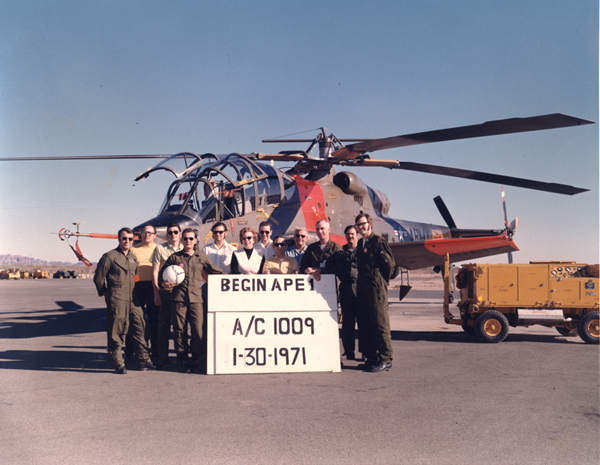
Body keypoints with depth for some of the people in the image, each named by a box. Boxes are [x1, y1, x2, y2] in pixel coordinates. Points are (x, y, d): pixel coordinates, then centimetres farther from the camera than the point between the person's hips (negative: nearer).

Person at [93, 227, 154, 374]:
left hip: (132, 299, 6)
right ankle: (118, 364, 9)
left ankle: (144, 361, 10)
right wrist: (105, 292, 5)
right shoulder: (110, 256, -3)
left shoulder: (133, 258, 16)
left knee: (139, 328, 4)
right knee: (116, 332, 0)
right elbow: (98, 278, -2)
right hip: (116, 300, -6)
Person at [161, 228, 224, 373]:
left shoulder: (201, 257, 11)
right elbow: (162, 274, 14)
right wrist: (164, 284, -5)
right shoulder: (174, 257, 9)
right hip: (178, 298, 0)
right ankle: (183, 361, 15)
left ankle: (197, 361, 9)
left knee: (198, 331, -5)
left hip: (196, 298, 0)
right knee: (179, 331, 3)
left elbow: (216, 272, 19)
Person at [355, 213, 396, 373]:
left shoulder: (379, 241, -6)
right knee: (365, 323, 9)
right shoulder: (360, 244, 17)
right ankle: (371, 357, 17)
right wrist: (362, 283, 15)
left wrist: (381, 281, 1)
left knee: (380, 322, -6)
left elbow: (391, 264, -6)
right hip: (363, 288, 8)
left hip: (376, 288, -8)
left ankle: (385, 359, -1)